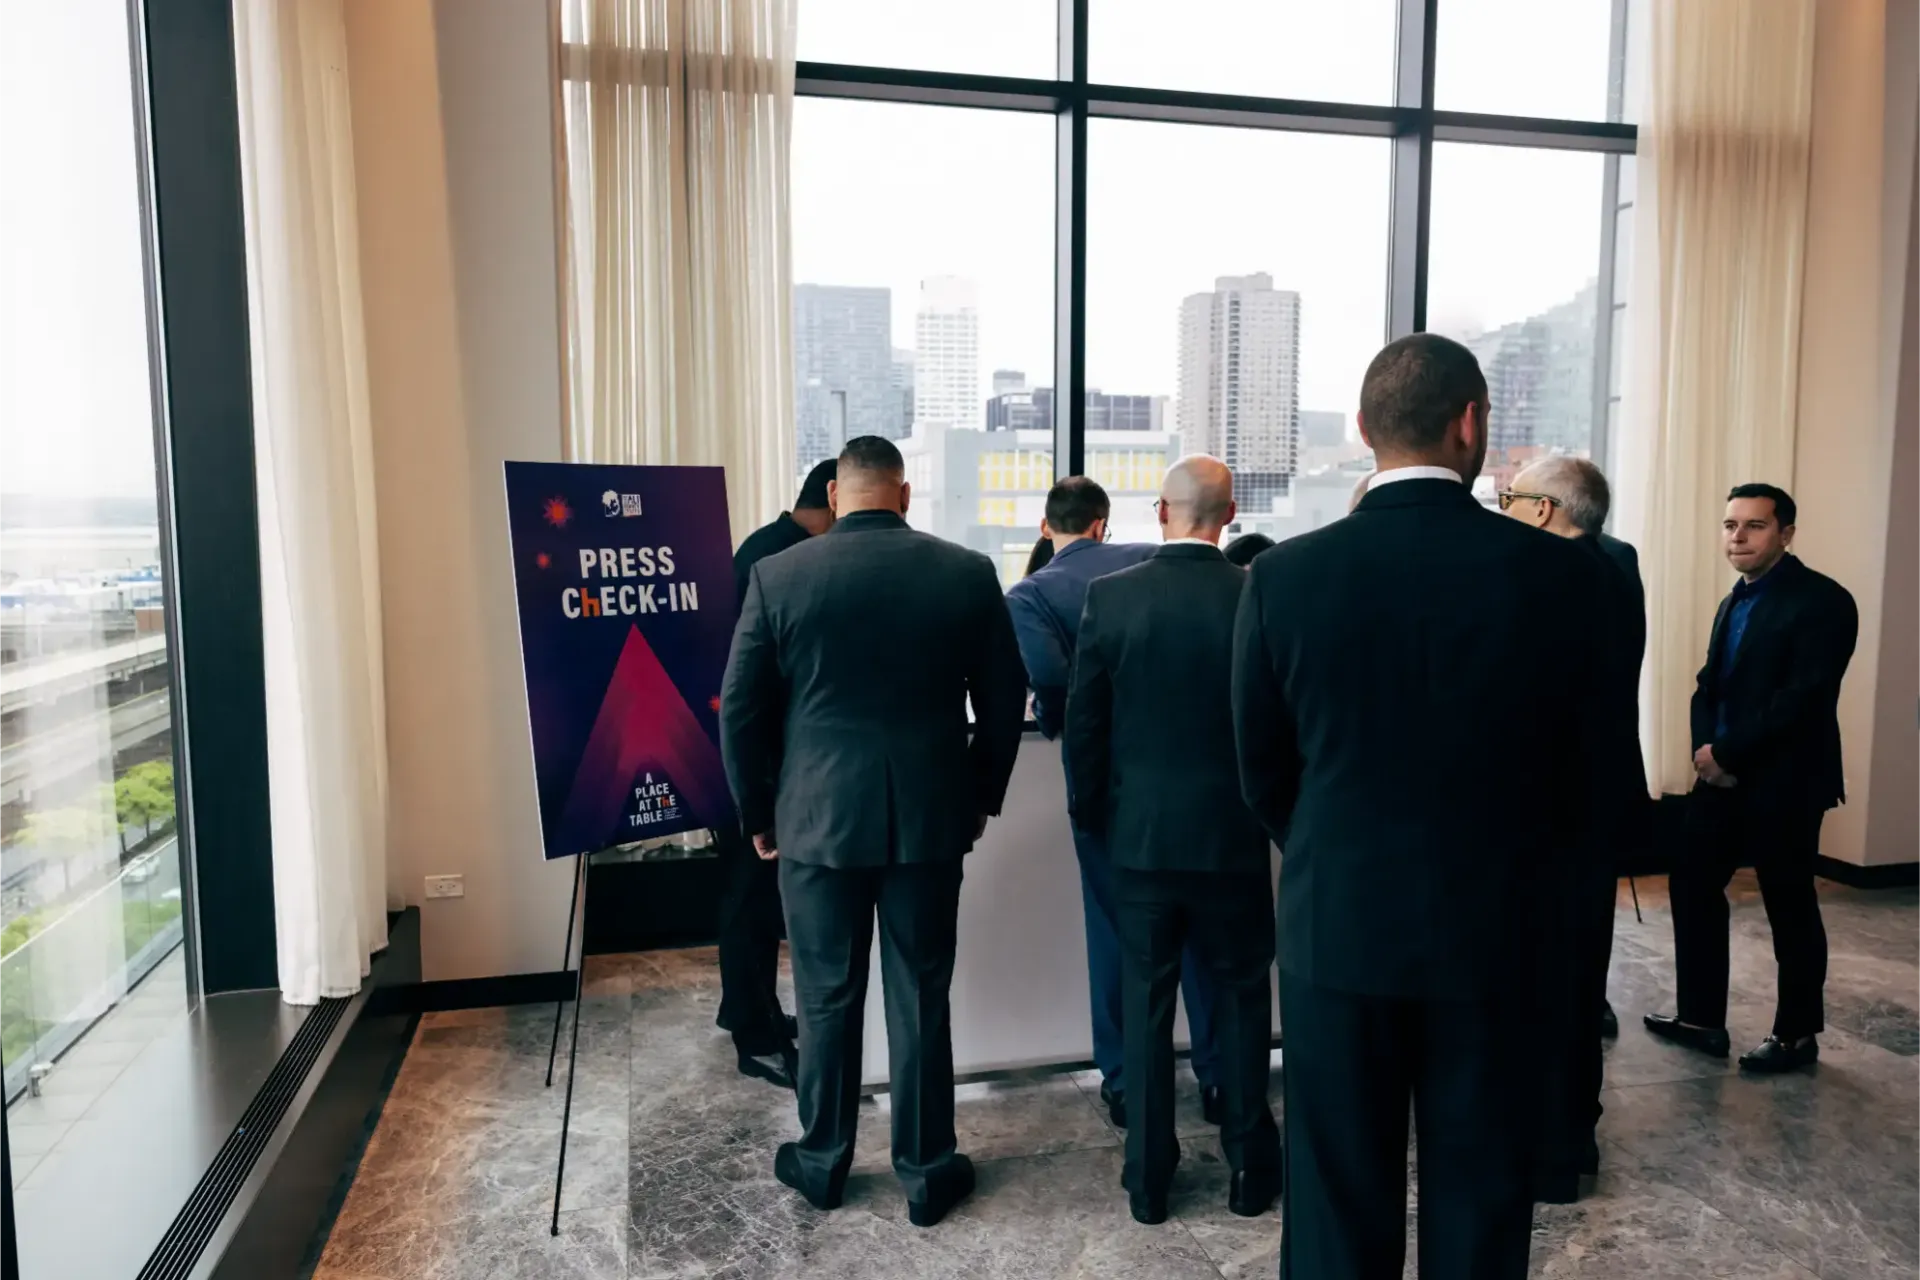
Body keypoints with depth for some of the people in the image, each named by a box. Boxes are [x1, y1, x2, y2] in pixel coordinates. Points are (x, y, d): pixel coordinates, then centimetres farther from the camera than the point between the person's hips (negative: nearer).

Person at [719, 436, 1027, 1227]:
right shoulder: (968, 573, -3)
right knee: (921, 1000, 11)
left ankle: (821, 1161, 30)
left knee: (826, 999, 13)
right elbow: (1004, 702, 2)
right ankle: (926, 1172, 24)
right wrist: (981, 798, 14)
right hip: (930, 818, 1)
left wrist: (758, 813, 9)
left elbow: (740, 710, -2)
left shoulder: (778, 575, -5)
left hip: (816, 819, 0)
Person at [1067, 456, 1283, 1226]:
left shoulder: (1110, 596, -8)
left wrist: (1093, 815, 9)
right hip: (1233, 833, 0)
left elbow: (1083, 722, -5)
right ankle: (1249, 1167, 26)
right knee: (1242, 998, 15)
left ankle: (1148, 1179, 21)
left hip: (1140, 833, 0)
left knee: (1145, 1005, 11)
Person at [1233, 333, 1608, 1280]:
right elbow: (1581, 774, -1)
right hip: (1495, 928, 0)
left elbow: (1263, 773, -2)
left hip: (1335, 927, 0)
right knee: (1481, 1201, 16)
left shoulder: (1283, 576, -10)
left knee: (1339, 1200, 14)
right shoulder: (1559, 574, -10)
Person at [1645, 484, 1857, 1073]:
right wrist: (1705, 749, -5)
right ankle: (1702, 1018, 20)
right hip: (1723, 775, 8)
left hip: (1784, 781, -8)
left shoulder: (1822, 600, -11)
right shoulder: (1735, 602, 15)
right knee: (1692, 885, 9)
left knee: (1790, 908, 5)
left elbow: (1805, 698, -20)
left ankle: (1797, 1034, 21)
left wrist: (1727, 753, -18)